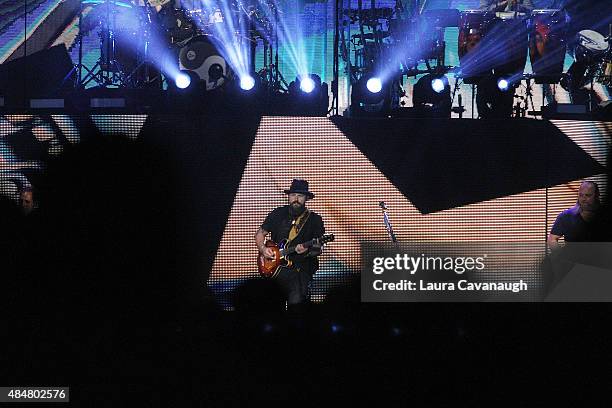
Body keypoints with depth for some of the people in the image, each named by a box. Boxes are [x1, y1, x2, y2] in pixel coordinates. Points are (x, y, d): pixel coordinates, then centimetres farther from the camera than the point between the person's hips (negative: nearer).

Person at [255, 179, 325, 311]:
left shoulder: (314, 220, 5)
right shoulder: (278, 214, 11)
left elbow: (318, 249, 3)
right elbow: (260, 233, 20)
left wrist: (307, 251, -18)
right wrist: (263, 249, 2)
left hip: (301, 267, -2)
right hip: (276, 265, 2)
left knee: (297, 301, -23)